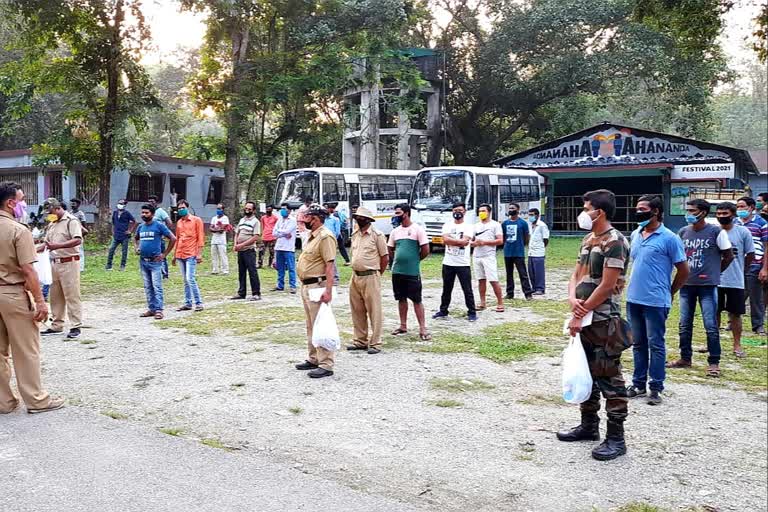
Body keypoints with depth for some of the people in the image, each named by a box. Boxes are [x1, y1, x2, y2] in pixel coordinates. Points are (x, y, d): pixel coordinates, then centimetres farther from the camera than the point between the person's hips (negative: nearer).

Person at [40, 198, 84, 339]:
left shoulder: (71, 221, -8)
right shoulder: (52, 224, 17)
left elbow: (78, 240, -21)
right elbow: (47, 242, 23)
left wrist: (58, 246, -29)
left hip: (69, 263, -8)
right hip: (55, 263, 8)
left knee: (72, 295, -5)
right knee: (55, 296, 11)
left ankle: (76, 326, 0)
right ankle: (57, 325, 20)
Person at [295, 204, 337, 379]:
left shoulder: (325, 236, -16)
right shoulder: (311, 236, 16)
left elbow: (329, 265, -22)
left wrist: (328, 290, -27)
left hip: (317, 287, -11)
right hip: (306, 286, 11)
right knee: (311, 326, 17)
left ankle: (326, 365, -5)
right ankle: (313, 359, 27)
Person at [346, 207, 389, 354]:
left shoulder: (377, 235, -8)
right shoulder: (355, 235, 12)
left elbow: (385, 258, -6)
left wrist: (377, 274, 0)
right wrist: (356, 271, 14)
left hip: (370, 277, -7)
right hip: (355, 276, 7)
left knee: (374, 311, -2)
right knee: (357, 311, 12)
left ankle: (375, 343, 3)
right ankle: (360, 340, 22)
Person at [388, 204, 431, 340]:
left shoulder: (418, 229, -8)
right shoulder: (395, 231, 10)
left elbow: (425, 250, -9)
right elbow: (390, 250, 18)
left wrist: (414, 261, 2)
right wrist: (397, 261, 8)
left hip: (412, 272, -6)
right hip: (397, 271, 6)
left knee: (417, 300, -3)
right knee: (401, 299, 13)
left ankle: (423, 329, 1)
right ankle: (403, 326, 23)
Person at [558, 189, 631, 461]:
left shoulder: (614, 242, -15)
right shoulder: (588, 240, 13)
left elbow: (607, 286, -19)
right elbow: (576, 275, 14)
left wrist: (580, 314, -14)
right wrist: (572, 299, -7)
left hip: (604, 321, -9)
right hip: (584, 320, 9)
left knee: (609, 379, -3)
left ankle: (616, 438, 5)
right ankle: (589, 425, 30)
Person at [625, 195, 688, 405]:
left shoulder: (669, 238, -10)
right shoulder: (635, 235, 9)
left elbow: (683, 271, -4)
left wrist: (668, 293, 4)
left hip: (655, 302, -6)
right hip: (633, 299, 6)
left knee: (655, 345, 3)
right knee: (638, 344, 14)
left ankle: (656, 388, 12)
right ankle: (639, 383, 25)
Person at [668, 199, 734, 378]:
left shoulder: (716, 232, -6)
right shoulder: (683, 232, 6)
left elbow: (729, 256, 2)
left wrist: (714, 272, 7)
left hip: (707, 285, -4)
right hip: (686, 284, 5)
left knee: (711, 326, -5)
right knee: (685, 325, 10)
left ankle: (714, 363, 4)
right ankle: (685, 358, 22)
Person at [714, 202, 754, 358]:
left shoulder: (743, 232, -5)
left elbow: (750, 254, 4)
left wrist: (739, 270, 10)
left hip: (735, 282, -1)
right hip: (714, 281, 2)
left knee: (735, 314, 6)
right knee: (715, 313, 11)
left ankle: (737, 345, 17)